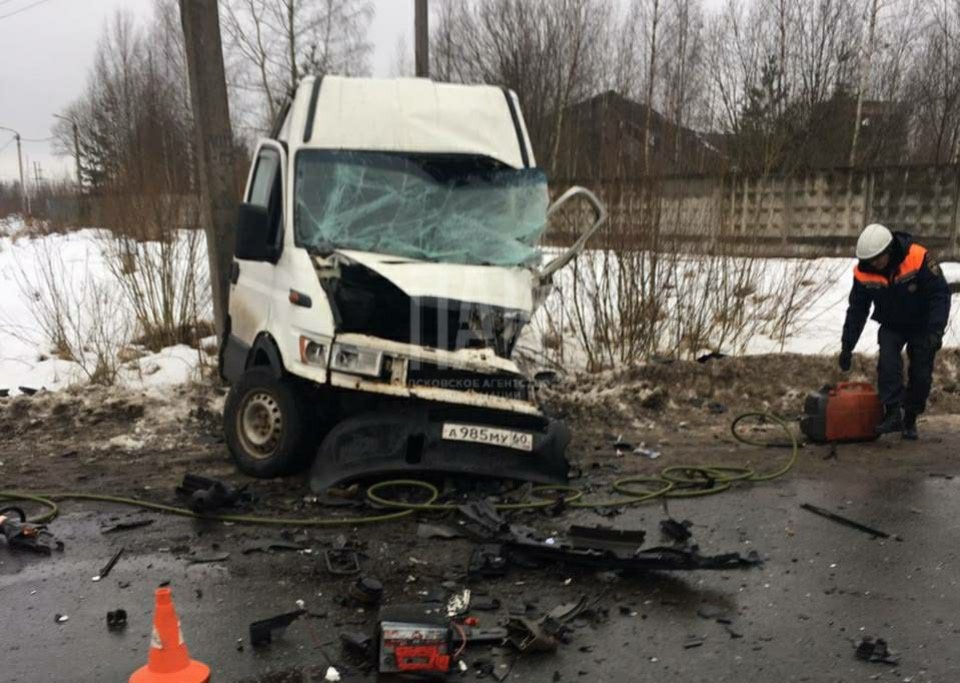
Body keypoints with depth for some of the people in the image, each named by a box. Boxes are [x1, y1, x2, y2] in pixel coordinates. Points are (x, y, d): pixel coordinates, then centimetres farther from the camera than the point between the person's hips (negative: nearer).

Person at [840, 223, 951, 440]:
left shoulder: (919, 259, -28)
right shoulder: (863, 273, -18)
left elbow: (941, 295, -21)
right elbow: (857, 310, -8)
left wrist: (935, 331, -30)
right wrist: (847, 346, -10)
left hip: (922, 326, -2)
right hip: (891, 327, 2)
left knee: (921, 375, 0)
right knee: (888, 362, -22)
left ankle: (910, 419, 16)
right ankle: (893, 413, -20)